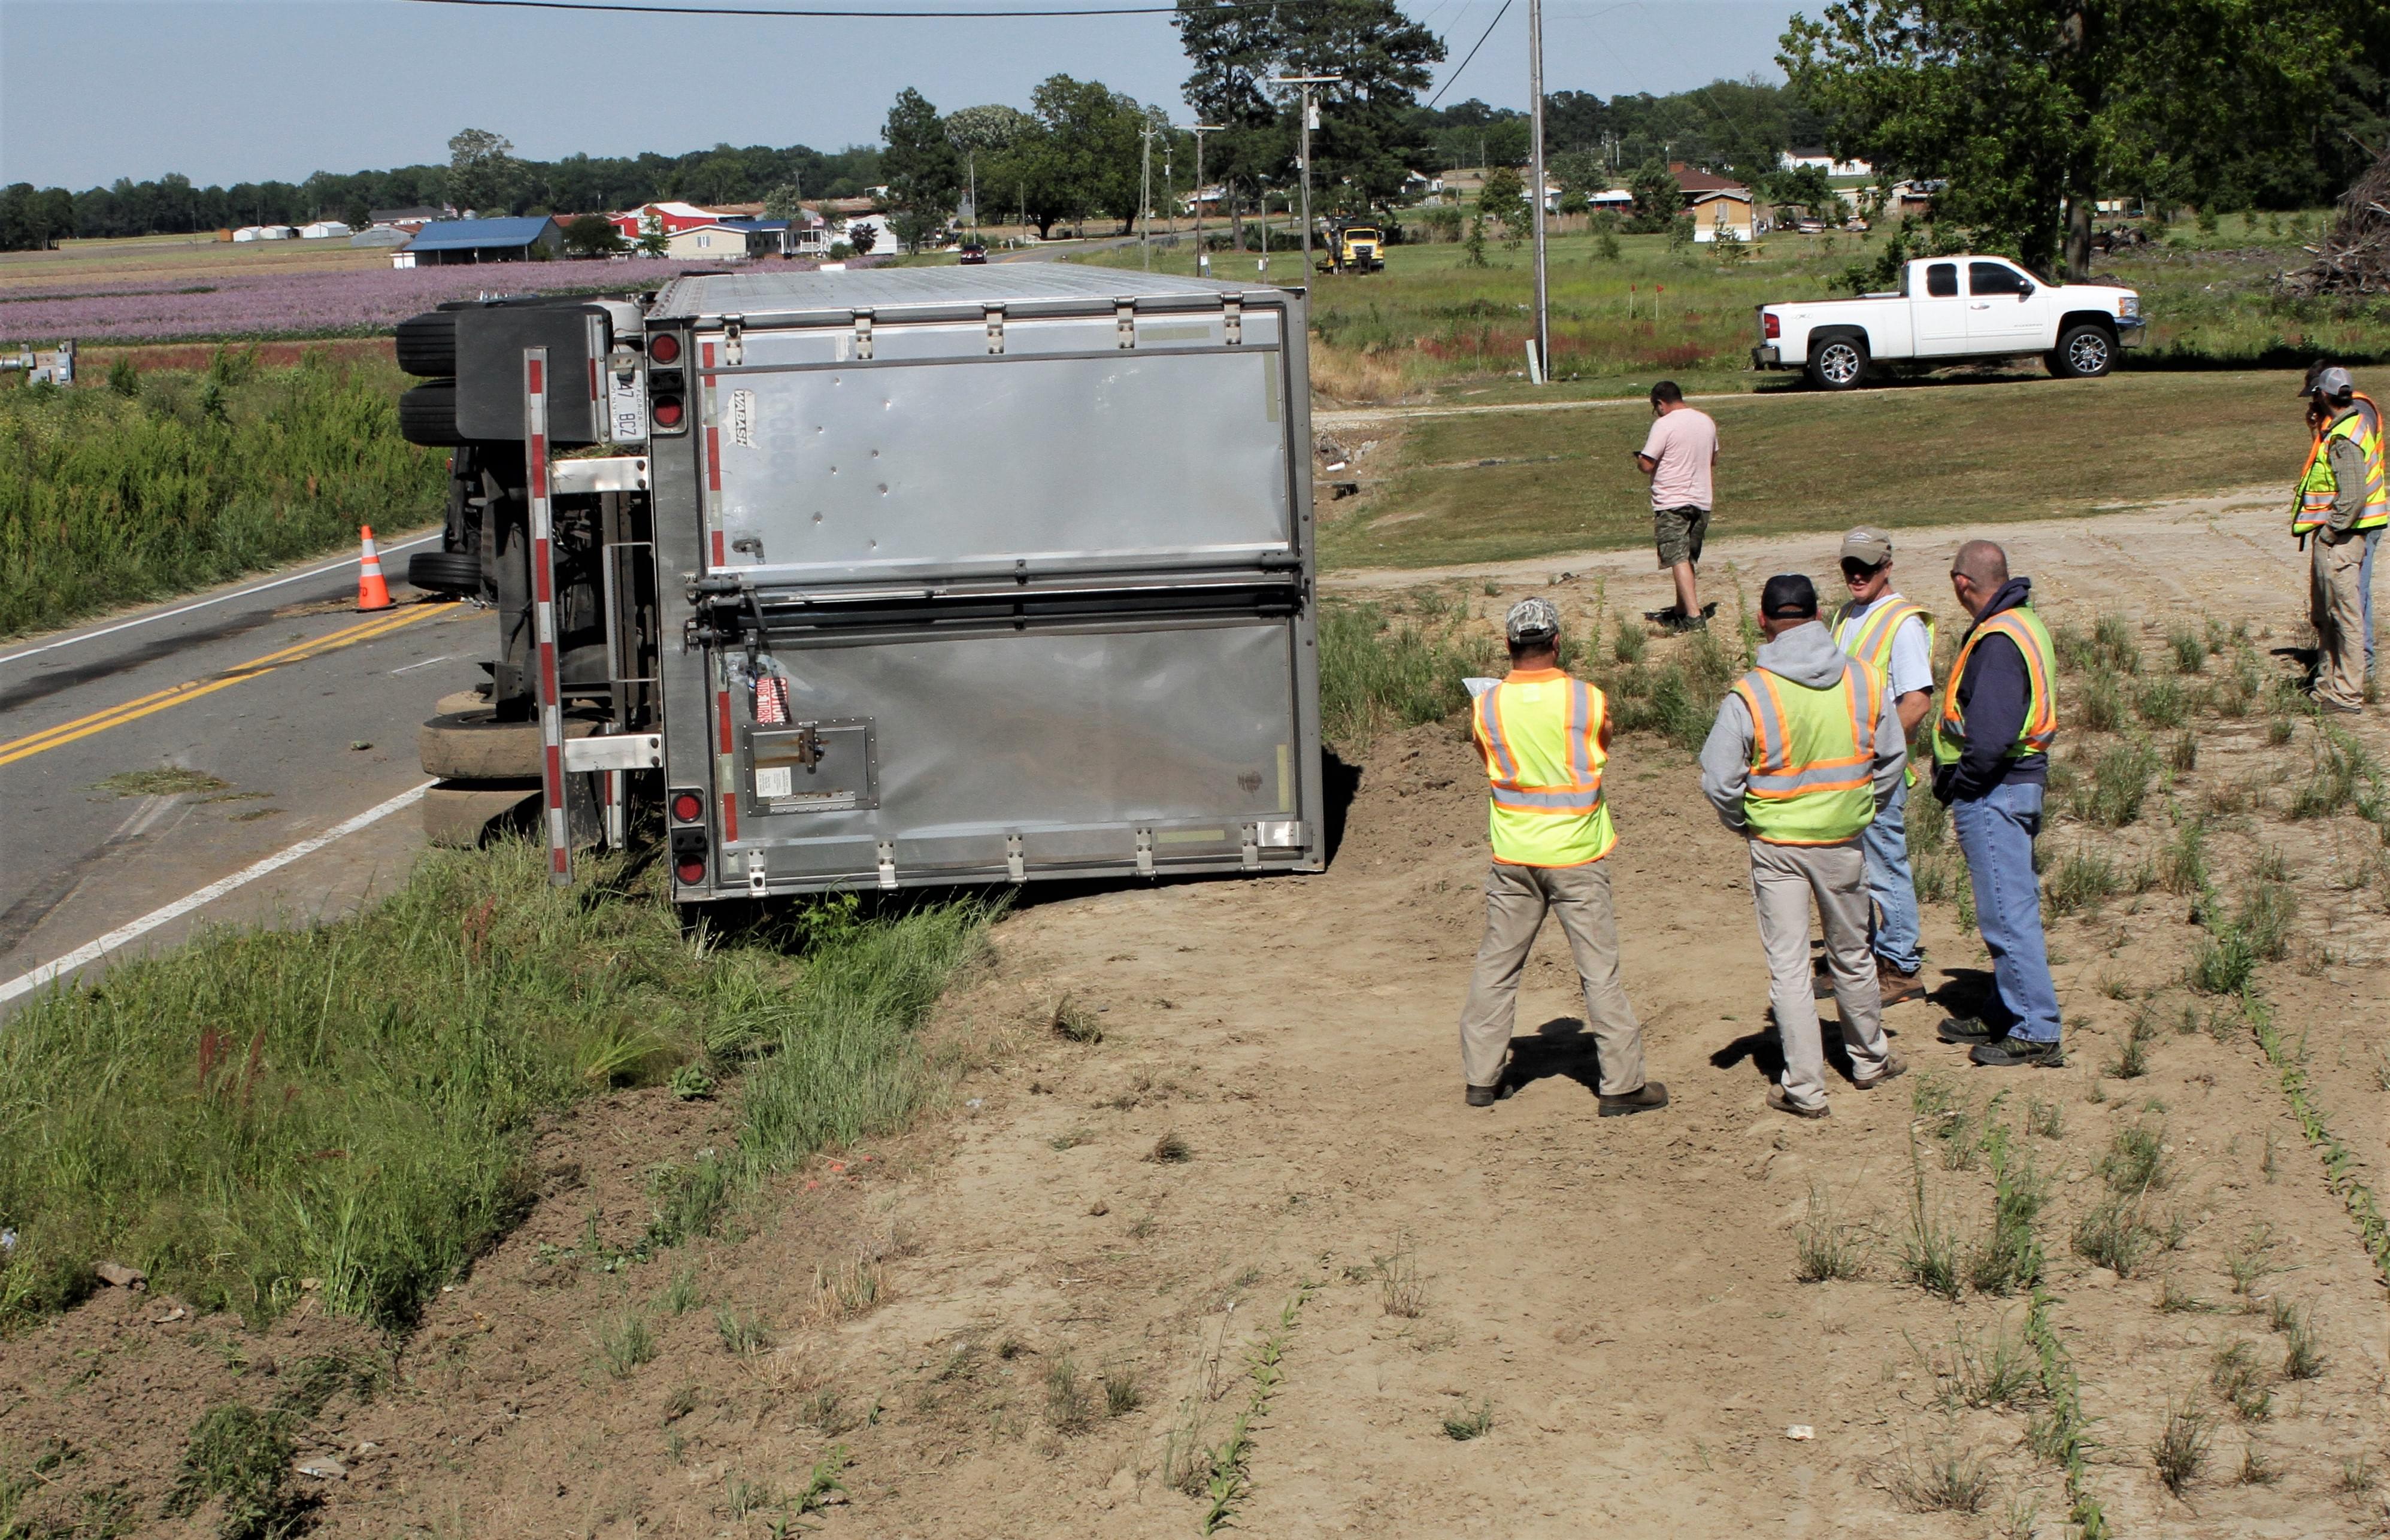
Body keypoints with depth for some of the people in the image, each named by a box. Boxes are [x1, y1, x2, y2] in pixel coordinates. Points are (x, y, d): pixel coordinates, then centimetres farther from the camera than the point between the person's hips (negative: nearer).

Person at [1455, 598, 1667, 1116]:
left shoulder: (1486, 708, -6)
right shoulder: (1588, 701, -11)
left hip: (1512, 858, 2)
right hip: (1576, 858, -2)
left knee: (1496, 966, 13)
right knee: (1600, 969, 3)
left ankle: (1481, 1077, 18)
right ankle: (1622, 1083, 6)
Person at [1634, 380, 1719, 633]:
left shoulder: (1664, 425, -14)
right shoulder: (1706, 422, 10)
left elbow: (1647, 465, -15)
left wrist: (1639, 458, 6)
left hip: (1672, 502, -7)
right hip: (1701, 500, 7)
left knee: (1678, 559, -9)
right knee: (1689, 558, 17)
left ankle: (1694, 615, -18)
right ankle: (1680, 610, 27)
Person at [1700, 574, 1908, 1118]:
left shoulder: (1749, 695, -16)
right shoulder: (1865, 681, -6)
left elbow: (1718, 781, -13)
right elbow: (1891, 761, 4)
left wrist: (1745, 825, 5)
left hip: (1776, 846, -3)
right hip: (1844, 844, 3)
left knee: (1788, 967, 5)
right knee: (1851, 956, 20)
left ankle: (1805, 1088, 6)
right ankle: (1869, 1059, 37)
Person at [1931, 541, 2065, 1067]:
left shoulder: (1997, 640, -20)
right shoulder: (2024, 624, 12)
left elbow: (1991, 737, -27)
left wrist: (1953, 785, -13)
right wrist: (1957, 783, 12)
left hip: (1993, 790, -11)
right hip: (2022, 782, 11)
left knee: (2007, 912, -6)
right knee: (2013, 905, 18)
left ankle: (2036, 1032, -2)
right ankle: (2007, 1013, 28)